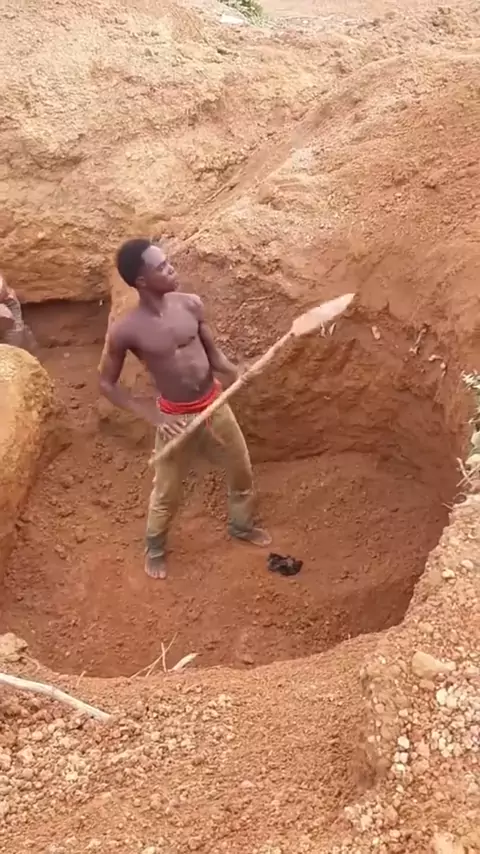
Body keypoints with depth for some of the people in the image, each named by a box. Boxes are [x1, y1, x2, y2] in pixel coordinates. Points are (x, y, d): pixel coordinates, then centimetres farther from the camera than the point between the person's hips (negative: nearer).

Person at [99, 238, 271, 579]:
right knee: (167, 493, 13)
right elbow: (107, 384, -9)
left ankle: (242, 526, 50)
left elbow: (213, 353, 4)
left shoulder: (191, 304, -9)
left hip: (215, 406, 4)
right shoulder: (125, 331, -21)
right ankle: (155, 549, 43)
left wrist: (236, 373, -18)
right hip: (176, 418, -4)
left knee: (242, 471, 21)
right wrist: (154, 416, -17)